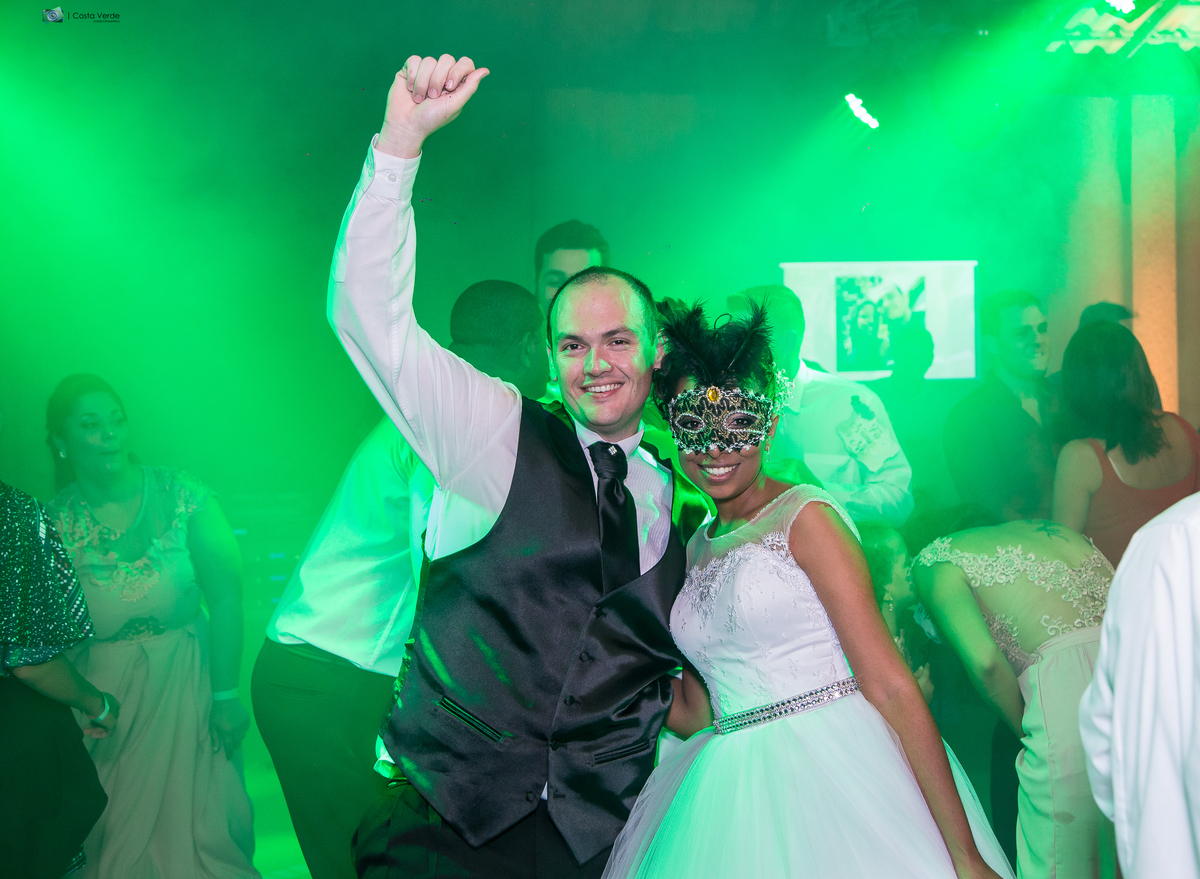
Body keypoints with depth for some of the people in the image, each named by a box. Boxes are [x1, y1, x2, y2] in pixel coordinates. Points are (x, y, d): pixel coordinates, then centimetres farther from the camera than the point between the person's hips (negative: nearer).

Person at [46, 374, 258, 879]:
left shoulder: (182, 497, -7)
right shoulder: (54, 524, -4)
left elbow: (225, 595, -9)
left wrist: (226, 694, -12)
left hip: (186, 685, -1)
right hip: (101, 696, 1)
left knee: (199, 825, 4)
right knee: (117, 829, 8)